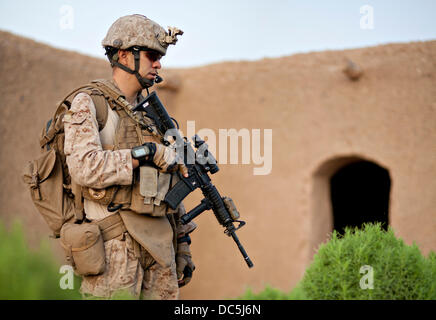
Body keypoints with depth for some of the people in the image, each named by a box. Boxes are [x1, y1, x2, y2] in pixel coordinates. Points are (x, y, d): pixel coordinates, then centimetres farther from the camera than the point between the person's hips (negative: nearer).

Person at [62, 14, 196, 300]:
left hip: (160, 243, 7)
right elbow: (84, 168, -19)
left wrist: (183, 244, 17)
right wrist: (147, 153, -17)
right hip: (115, 243, -6)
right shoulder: (88, 105, -3)